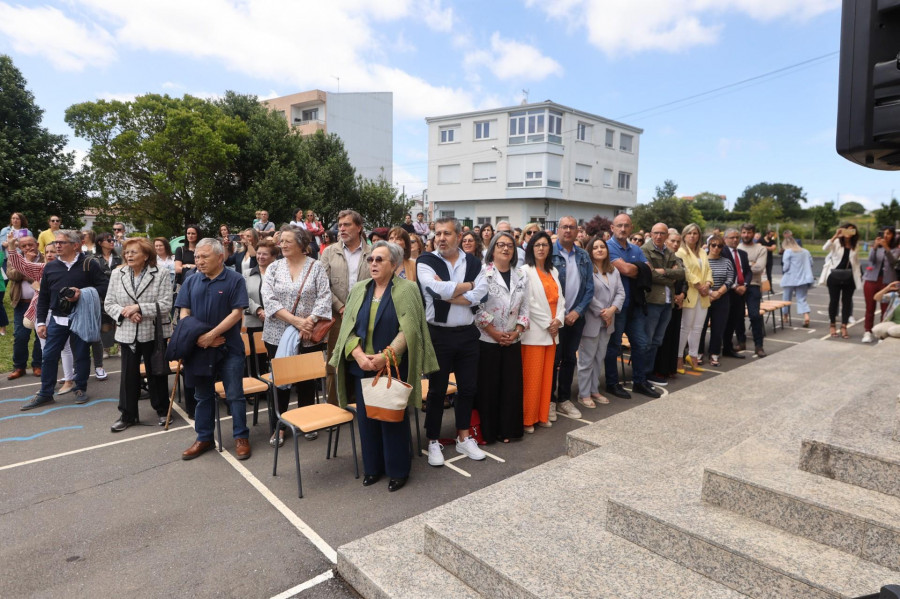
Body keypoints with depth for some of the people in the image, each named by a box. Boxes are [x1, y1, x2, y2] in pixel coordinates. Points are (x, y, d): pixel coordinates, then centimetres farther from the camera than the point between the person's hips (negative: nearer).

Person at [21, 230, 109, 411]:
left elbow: (105, 286, -6)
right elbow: (43, 297, 11)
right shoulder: (50, 267, 8)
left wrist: (83, 293, -20)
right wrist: (41, 321, 6)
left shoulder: (89, 265, -4)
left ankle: (81, 389, 23)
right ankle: (45, 393, 17)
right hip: (57, 319, 3)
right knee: (49, 356, 4)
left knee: (81, 355, 7)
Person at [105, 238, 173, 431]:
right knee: (129, 375, 9)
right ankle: (127, 415, 23)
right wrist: (125, 313, -14)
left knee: (156, 374, 9)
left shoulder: (161, 275, -7)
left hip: (153, 333, -2)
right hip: (127, 333, 3)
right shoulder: (117, 275, 4)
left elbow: (165, 304, -13)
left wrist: (138, 308, -21)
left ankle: (162, 411, 25)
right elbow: (108, 304, 4)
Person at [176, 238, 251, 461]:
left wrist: (211, 335, -17)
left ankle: (241, 437, 15)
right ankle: (204, 438, 27)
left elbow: (237, 313, -12)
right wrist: (197, 338, -12)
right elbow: (184, 314, 4)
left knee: (235, 395, 2)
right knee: (203, 396, 14)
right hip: (199, 348, 4)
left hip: (229, 348, -4)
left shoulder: (235, 280, -6)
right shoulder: (191, 282, 6)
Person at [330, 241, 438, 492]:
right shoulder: (359, 289, 8)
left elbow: (409, 329, -13)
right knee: (366, 416, 11)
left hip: (394, 367, -4)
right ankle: (372, 467, 28)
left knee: (394, 417, 4)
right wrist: (359, 355, -14)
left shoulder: (407, 289, -6)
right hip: (362, 366, 4)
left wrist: (385, 356, -21)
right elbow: (347, 326, 2)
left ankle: (398, 470, 20)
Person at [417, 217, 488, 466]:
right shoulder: (426, 262, -6)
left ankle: (463, 438, 31)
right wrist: (468, 285, -9)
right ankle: (433, 442, 23)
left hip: (467, 333, 4)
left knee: (467, 387, 13)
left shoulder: (473, 262, 4)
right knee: (437, 390, 8)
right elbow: (440, 289, -23)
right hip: (439, 334, -3)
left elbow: (480, 294, -10)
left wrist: (448, 294, -17)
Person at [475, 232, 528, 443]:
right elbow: (476, 306, -11)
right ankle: (487, 431, 16)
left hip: (512, 340, 4)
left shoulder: (521, 275, 9)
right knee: (487, 386, 3)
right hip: (487, 339, -4)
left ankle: (507, 429, 21)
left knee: (511, 385, 7)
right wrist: (493, 331, -12)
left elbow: (525, 307, 9)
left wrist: (517, 331, -3)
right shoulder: (482, 272, -6)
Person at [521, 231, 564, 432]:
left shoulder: (553, 271, 15)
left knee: (547, 375, 10)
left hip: (552, 331, 7)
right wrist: (547, 323, -11)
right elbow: (529, 303, -13)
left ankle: (542, 416, 21)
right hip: (534, 331, -6)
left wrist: (558, 320, -4)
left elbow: (560, 298, 13)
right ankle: (528, 419, 7)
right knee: (532, 377, -4)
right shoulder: (526, 271, -6)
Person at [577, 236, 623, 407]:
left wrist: (612, 309, -10)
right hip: (591, 321, -7)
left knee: (600, 358, 14)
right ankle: (584, 394, 10)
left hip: (607, 322, 7)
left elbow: (620, 292, 7)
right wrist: (601, 312, -14)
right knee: (587, 359, 0)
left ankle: (594, 390, 26)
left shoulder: (614, 271, 14)